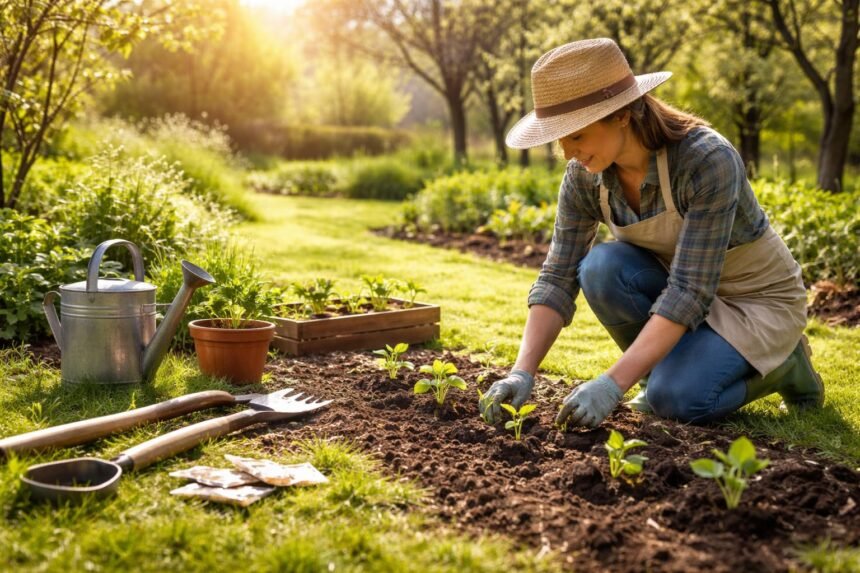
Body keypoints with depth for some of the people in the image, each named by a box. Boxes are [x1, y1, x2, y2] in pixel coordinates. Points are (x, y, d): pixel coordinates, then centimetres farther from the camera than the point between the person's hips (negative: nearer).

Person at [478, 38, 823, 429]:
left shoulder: (707, 161, -33)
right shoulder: (584, 177, -16)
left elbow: (690, 292, -35)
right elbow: (558, 278, -15)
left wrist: (612, 384, -42)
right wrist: (522, 373, -28)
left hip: (757, 299, -5)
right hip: (678, 286, 5)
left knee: (675, 398, -29)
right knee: (602, 267, -26)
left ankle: (781, 363, 2)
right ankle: (671, 370, -1)